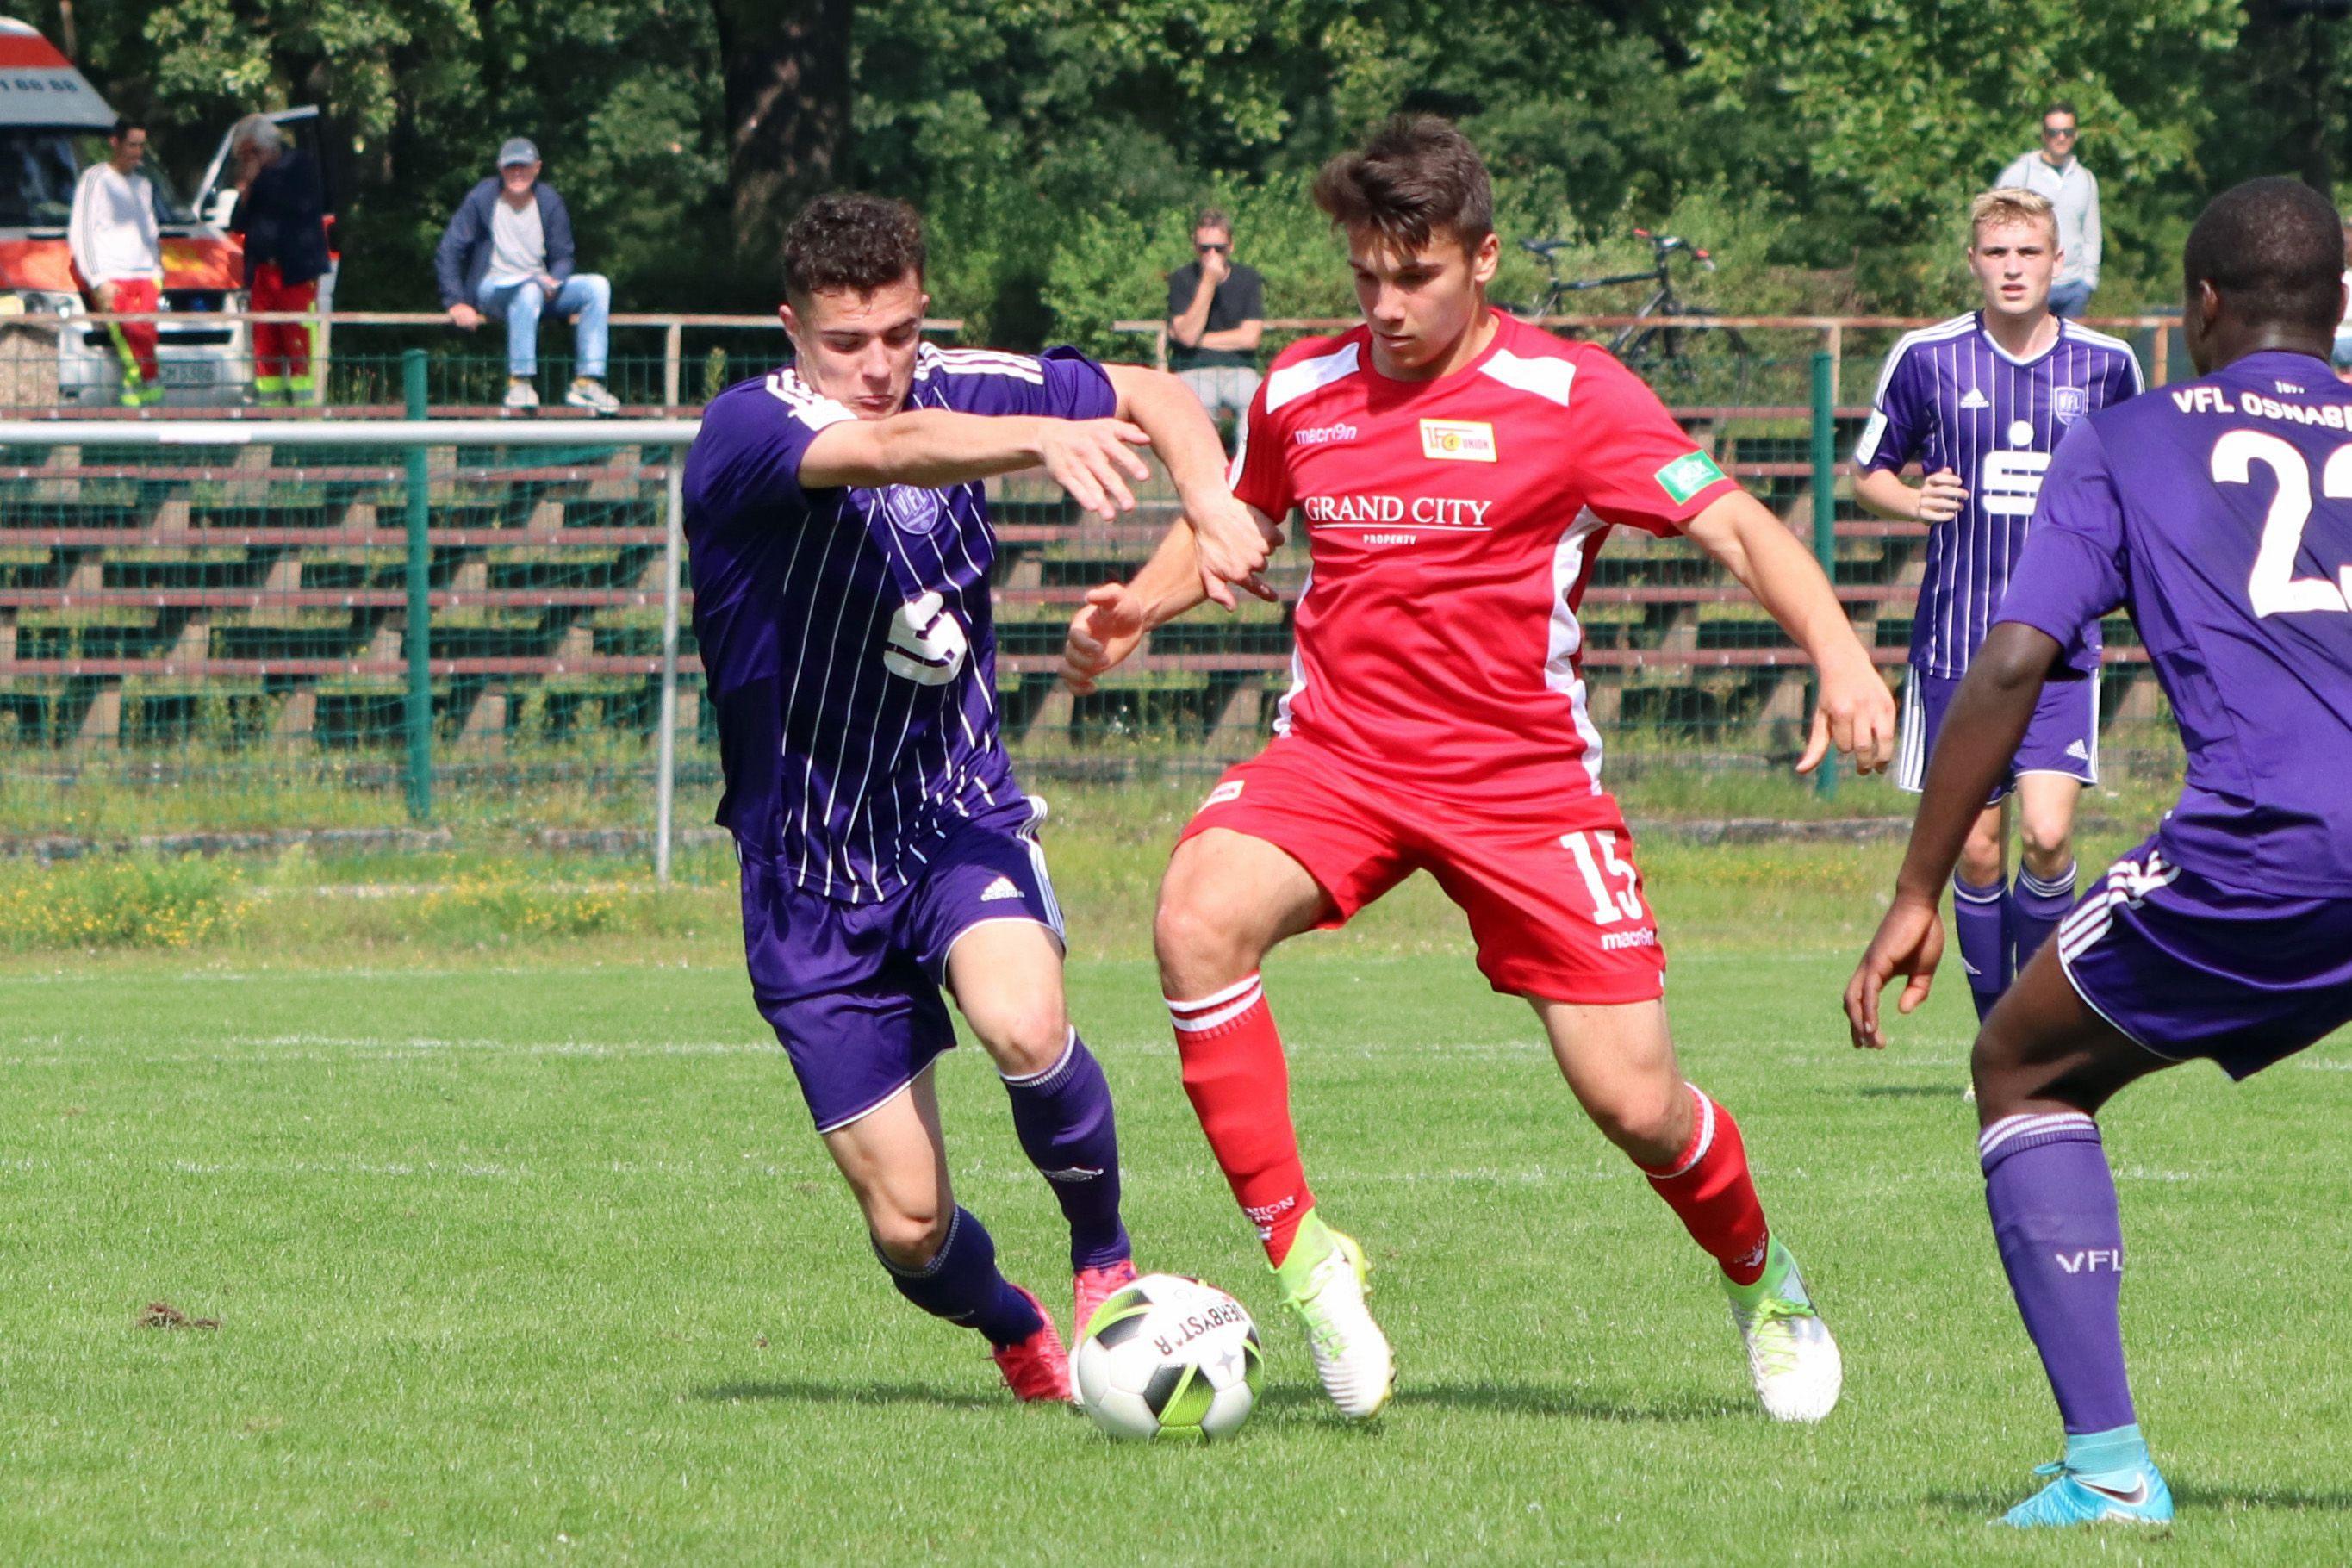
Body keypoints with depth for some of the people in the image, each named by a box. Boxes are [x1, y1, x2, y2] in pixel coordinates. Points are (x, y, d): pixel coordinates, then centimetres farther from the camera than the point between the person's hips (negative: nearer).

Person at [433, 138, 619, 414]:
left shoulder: (550, 203, 4)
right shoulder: (481, 199, -5)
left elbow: (562, 258, 7)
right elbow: (448, 254, -5)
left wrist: (553, 281, -17)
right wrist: (456, 303, -16)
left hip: (542, 288, 5)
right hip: (491, 289, -5)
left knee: (597, 287, -18)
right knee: (529, 290, -39)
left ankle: (587, 382, -23)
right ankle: (520, 382, -43)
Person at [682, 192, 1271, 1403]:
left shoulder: (960, 390, -3)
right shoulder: (744, 432, -17)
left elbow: (1150, 395, 11)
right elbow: (887, 448, -40)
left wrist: (1210, 503, -10)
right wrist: (1048, 439, -57)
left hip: (960, 820, 2)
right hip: (812, 875, -2)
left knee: (1021, 1021, -32)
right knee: (909, 1224, -2)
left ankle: (1104, 1254, -4)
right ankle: (1018, 1337, 33)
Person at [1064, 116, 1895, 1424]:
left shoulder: (1569, 394, -8)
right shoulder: (1301, 393, 4)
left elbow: (1737, 527, -12)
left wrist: (1840, 654, -29)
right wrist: (1140, 608, 2)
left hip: (1524, 775, -2)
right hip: (1338, 750, 2)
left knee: (1635, 1105, -5)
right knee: (1201, 914, -31)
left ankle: (1760, 1277, 30)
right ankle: (1300, 1252, -19)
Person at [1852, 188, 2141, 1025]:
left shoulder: (2106, 364, 3)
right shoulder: (1928, 358, 0)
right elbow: (1866, 472, 10)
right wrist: (1910, 500, -12)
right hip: (1957, 639, 0)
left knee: (2047, 831, -16)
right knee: (1977, 850, 1)